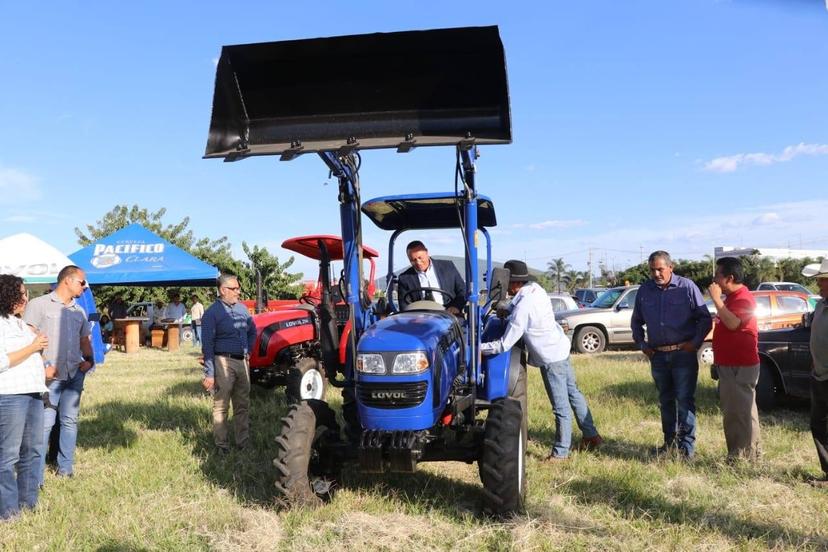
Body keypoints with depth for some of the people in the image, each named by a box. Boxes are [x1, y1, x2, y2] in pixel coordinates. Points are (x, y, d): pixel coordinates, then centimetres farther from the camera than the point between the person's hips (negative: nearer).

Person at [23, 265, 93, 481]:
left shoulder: (79, 311, 18)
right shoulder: (39, 305, 0)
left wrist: (89, 360, 5)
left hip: (75, 374, 6)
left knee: (70, 420, 10)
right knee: (45, 423, -6)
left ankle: (66, 468, 20)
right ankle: (36, 476, 1)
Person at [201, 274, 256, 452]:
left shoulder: (242, 308, 9)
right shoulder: (212, 313, -9)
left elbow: (252, 331, 26)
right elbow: (207, 345, -12)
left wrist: (248, 350, 13)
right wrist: (209, 374, -15)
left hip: (242, 362, 6)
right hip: (224, 362, -6)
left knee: (242, 405, 12)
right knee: (221, 406, 0)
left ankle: (244, 441, 21)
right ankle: (221, 445, 7)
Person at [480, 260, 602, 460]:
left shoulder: (523, 306, -26)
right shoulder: (535, 288, -3)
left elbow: (505, 344, -23)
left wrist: (478, 347, -15)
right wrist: (507, 310, 3)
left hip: (550, 357, -9)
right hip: (561, 347, 9)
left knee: (561, 407, 2)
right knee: (573, 393, 21)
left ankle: (560, 452, 13)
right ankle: (591, 434, 33)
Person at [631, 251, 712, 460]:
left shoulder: (686, 286, -4)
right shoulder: (645, 290, 7)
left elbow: (705, 318, -2)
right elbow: (636, 321, 19)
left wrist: (695, 342, -9)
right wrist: (641, 344, 10)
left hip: (683, 354, -4)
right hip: (657, 355, 4)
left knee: (685, 400, -5)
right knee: (665, 401, 13)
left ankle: (687, 446, 1)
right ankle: (669, 441, 23)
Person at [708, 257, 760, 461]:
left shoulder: (744, 298, -16)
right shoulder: (731, 298, 17)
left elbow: (733, 323, -31)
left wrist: (716, 299, -25)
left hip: (740, 367, -10)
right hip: (728, 365, 10)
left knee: (741, 411, -6)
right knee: (731, 411, 14)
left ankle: (747, 456, 0)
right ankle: (736, 454, 22)